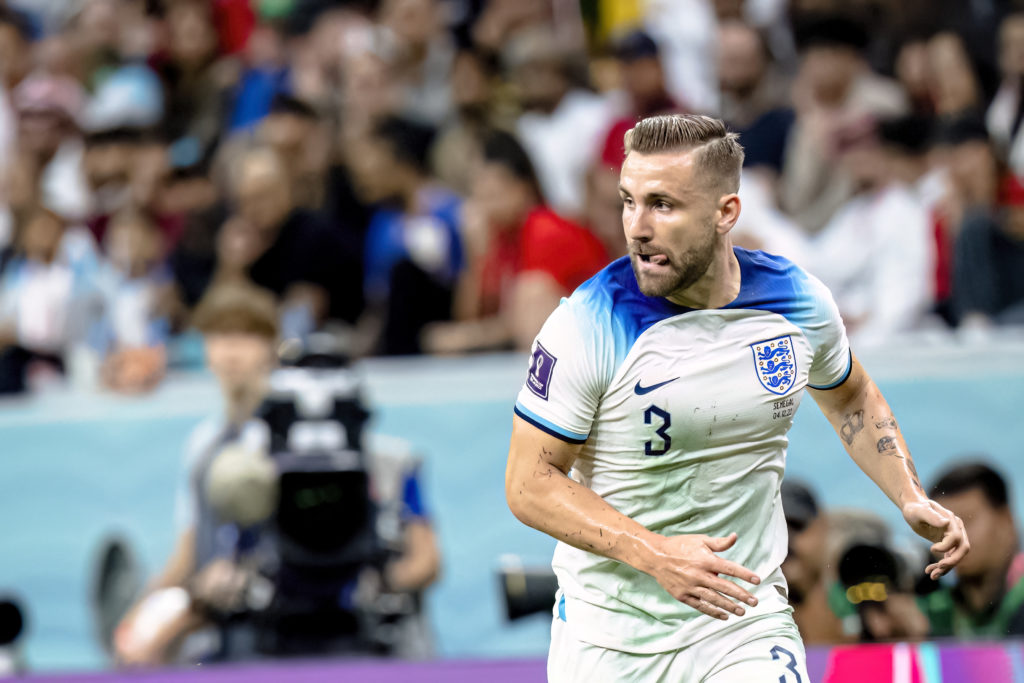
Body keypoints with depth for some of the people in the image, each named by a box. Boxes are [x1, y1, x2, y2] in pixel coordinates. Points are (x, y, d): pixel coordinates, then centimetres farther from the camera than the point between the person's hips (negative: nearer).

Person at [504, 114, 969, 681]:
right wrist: (653, 554, -26)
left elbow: (851, 400, 17)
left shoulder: (799, 303, -5)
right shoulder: (586, 327, -18)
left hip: (745, 621, 1)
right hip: (607, 629, -1)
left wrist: (911, 500, 3)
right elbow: (529, 483, -15)